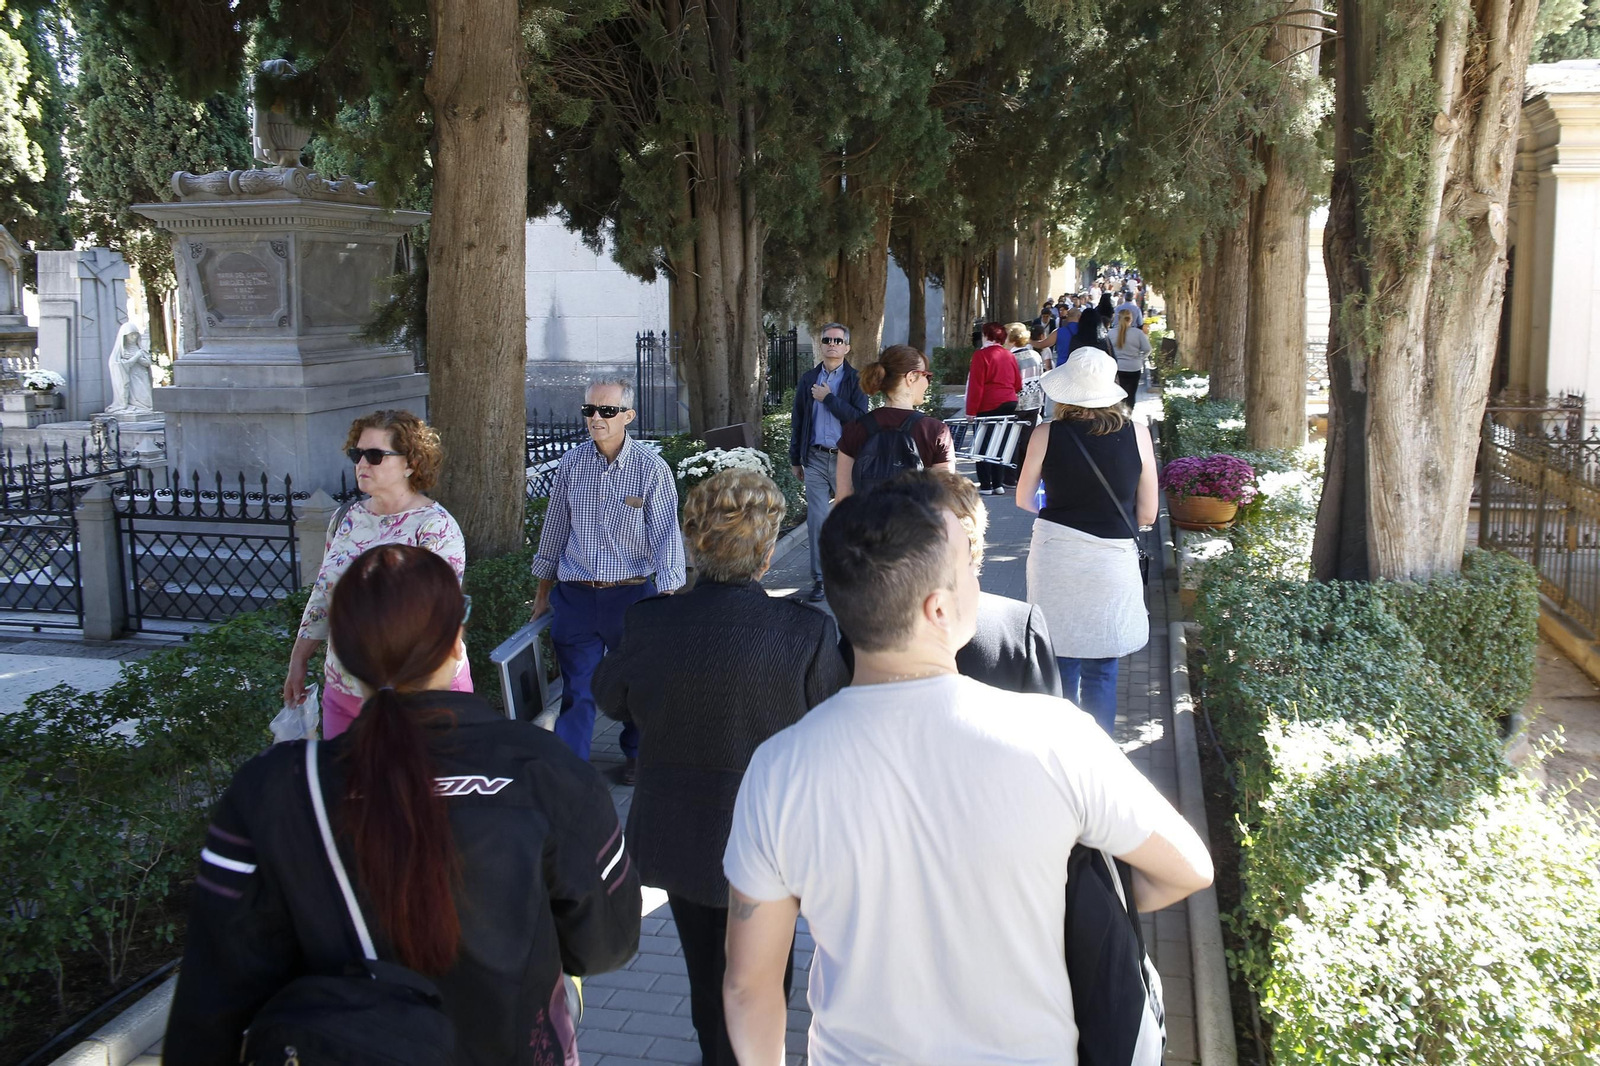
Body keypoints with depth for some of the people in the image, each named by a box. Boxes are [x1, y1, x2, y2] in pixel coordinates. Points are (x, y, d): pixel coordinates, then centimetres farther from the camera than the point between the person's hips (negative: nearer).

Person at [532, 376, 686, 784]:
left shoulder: (651, 468, -8)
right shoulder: (571, 464, 2)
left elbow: (666, 536, -8)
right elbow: (554, 528, 13)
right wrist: (543, 593, 18)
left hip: (633, 593, -1)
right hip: (576, 596, 2)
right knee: (576, 689, 0)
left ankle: (636, 753, 38)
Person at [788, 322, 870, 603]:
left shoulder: (856, 380, 0)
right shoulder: (808, 380, 9)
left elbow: (859, 418, -13)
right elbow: (797, 422, 13)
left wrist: (828, 398, -12)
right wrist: (795, 459, 11)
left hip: (846, 457, -2)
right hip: (816, 458, 2)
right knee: (816, 521, -2)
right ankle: (819, 579, 4)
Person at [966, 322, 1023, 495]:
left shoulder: (981, 355, -10)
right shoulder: (1010, 355, 8)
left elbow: (975, 385, -14)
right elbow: (1018, 385, 11)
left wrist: (971, 410, -12)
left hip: (988, 406, -6)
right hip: (1009, 404, 6)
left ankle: (985, 484, 0)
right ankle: (998, 483, 13)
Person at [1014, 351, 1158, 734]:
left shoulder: (1046, 436, -6)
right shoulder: (1137, 434, -5)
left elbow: (1024, 500, 6)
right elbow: (1147, 514, 0)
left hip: (1055, 557, 0)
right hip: (1113, 561, 0)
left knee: (1061, 664, 14)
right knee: (1102, 672, 11)